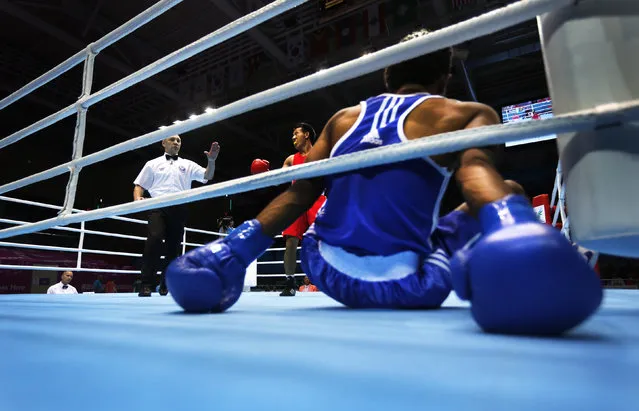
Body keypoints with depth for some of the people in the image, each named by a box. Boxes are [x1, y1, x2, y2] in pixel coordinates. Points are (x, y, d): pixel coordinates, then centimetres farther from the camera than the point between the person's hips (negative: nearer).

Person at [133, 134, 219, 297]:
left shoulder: (188, 165, 18)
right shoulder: (153, 164, 18)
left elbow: (207, 176, 6)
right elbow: (139, 185, 14)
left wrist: (211, 161, -14)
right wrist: (137, 198, -8)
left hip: (179, 208, 2)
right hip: (158, 206, -2)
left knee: (173, 246, 4)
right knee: (154, 238, -24)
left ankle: (165, 285, 16)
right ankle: (147, 284, -19)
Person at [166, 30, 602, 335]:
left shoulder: (343, 119, 13)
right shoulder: (468, 114, 3)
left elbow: (297, 194, 4)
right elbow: (478, 172, -20)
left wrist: (233, 253, 3)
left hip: (328, 277, 4)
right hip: (405, 286, -3)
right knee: (509, 195, 14)